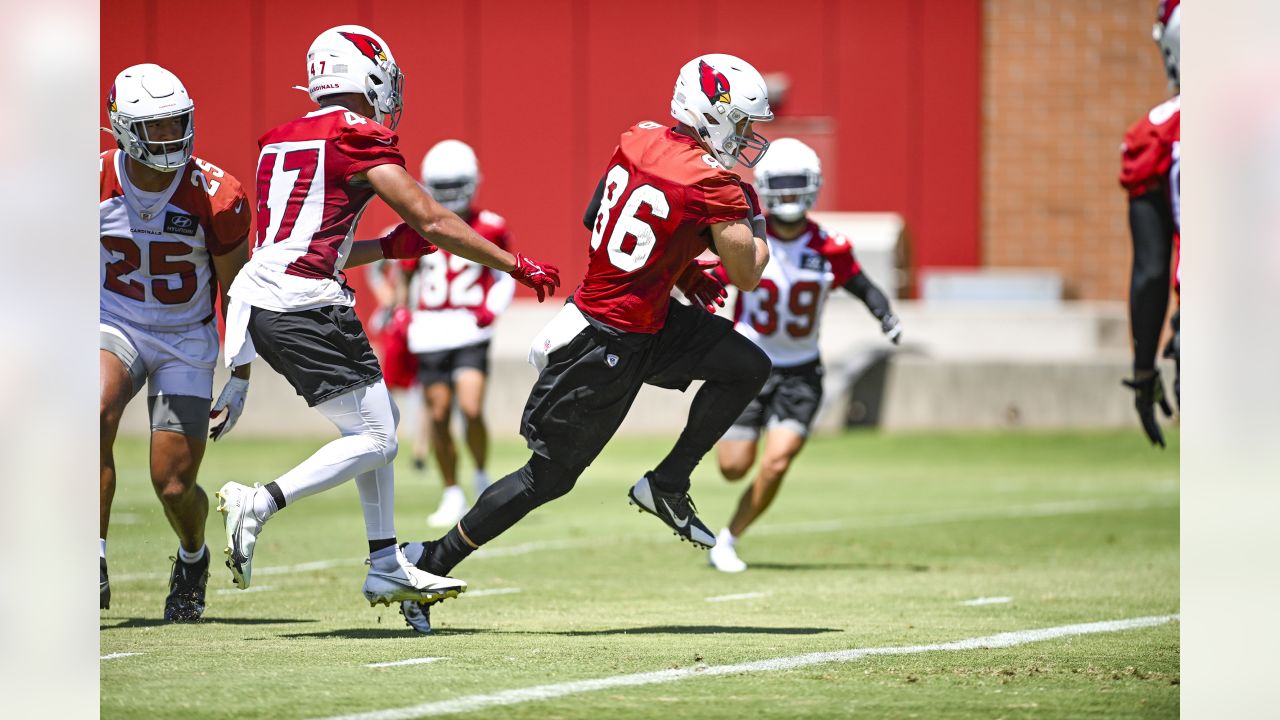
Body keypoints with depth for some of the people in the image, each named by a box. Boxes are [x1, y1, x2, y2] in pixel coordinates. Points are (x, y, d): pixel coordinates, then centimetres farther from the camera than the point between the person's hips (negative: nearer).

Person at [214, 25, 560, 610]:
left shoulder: (280, 141, 19)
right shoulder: (359, 135, -5)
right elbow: (433, 222, -3)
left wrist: (386, 248, 22)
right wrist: (517, 265, 5)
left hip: (258, 297, 9)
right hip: (303, 306, -9)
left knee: (379, 420, 18)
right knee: (373, 440, -3)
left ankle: (386, 567, 17)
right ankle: (259, 503, -14)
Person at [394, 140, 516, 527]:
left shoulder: (490, 228, -2)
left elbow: (507, 273, 11)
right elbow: (406, 279, 15)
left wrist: (493, 307, -5)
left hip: (471, 331, -2)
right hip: (430, 332, 2)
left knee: (472, 410, -16)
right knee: (438, 416, 2)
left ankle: (482, 478, 9)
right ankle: (452, 495, 15)